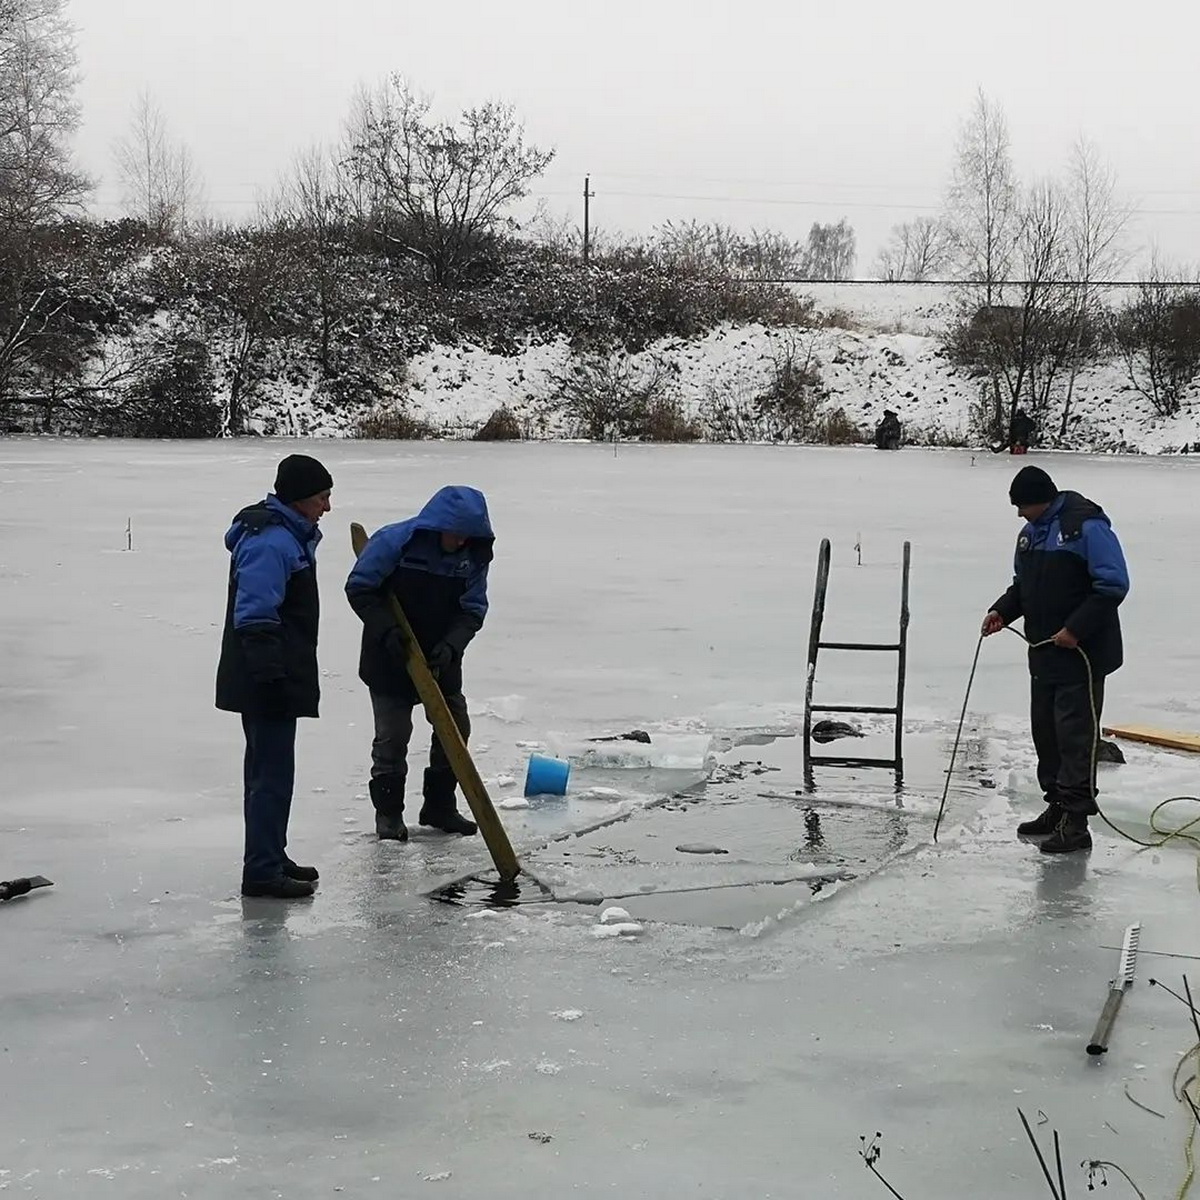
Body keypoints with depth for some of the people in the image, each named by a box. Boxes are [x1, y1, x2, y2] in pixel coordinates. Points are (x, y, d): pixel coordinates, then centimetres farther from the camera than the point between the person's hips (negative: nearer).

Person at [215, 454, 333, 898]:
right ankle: (262, 871, -3)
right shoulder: (271, 542, -19)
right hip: (266, 681, -11)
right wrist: (271, 677, -26)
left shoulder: (292, 535, 15)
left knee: (269, 770, 17)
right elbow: (255, 617, -24)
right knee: (273, 772, -7)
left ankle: (271, 858, 27)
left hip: (276, 676, 11)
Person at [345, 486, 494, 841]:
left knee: (456, 727, 6)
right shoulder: (394, 542, -21)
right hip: (389, 659, -4)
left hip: (441, 659, 5)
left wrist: (451, 645, -20)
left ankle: (439, 806, 21)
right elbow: (359, 589, -14)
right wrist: (388, 630, -23)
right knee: (392, 735, -2)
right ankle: (388, 811, 13)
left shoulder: (474, 556, -8)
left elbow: (473, 609, -4)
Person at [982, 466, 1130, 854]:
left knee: (1076, 734, -6)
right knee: (1045, 731, 13)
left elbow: (1113, 585, -18)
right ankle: (1057, 807, 24)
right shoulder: (1031, 532, 11)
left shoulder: (1086, 526, -15)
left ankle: (1075, 822, -3)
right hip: (1044, 652, 9)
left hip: (1082, 653, -8)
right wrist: (1002, 611, 2)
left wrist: (1075, 629, -21)